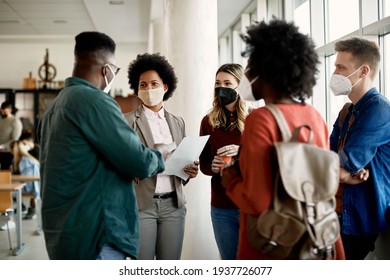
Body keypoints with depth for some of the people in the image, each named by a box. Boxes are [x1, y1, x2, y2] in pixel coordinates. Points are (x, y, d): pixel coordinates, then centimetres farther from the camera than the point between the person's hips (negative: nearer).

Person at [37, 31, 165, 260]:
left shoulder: (54, 107, 17)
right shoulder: (94, 100, -14)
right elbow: (139, 162, -16)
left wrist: (127, 171, 20)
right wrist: (159, 159, 5)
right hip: (95, 236, -10)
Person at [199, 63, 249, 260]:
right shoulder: (209, 121, 7)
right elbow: (203, 163, 12)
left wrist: (242, 151, -20)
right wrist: (212, 167, -11)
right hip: (222, 207, 2)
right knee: (229, 260, 9)